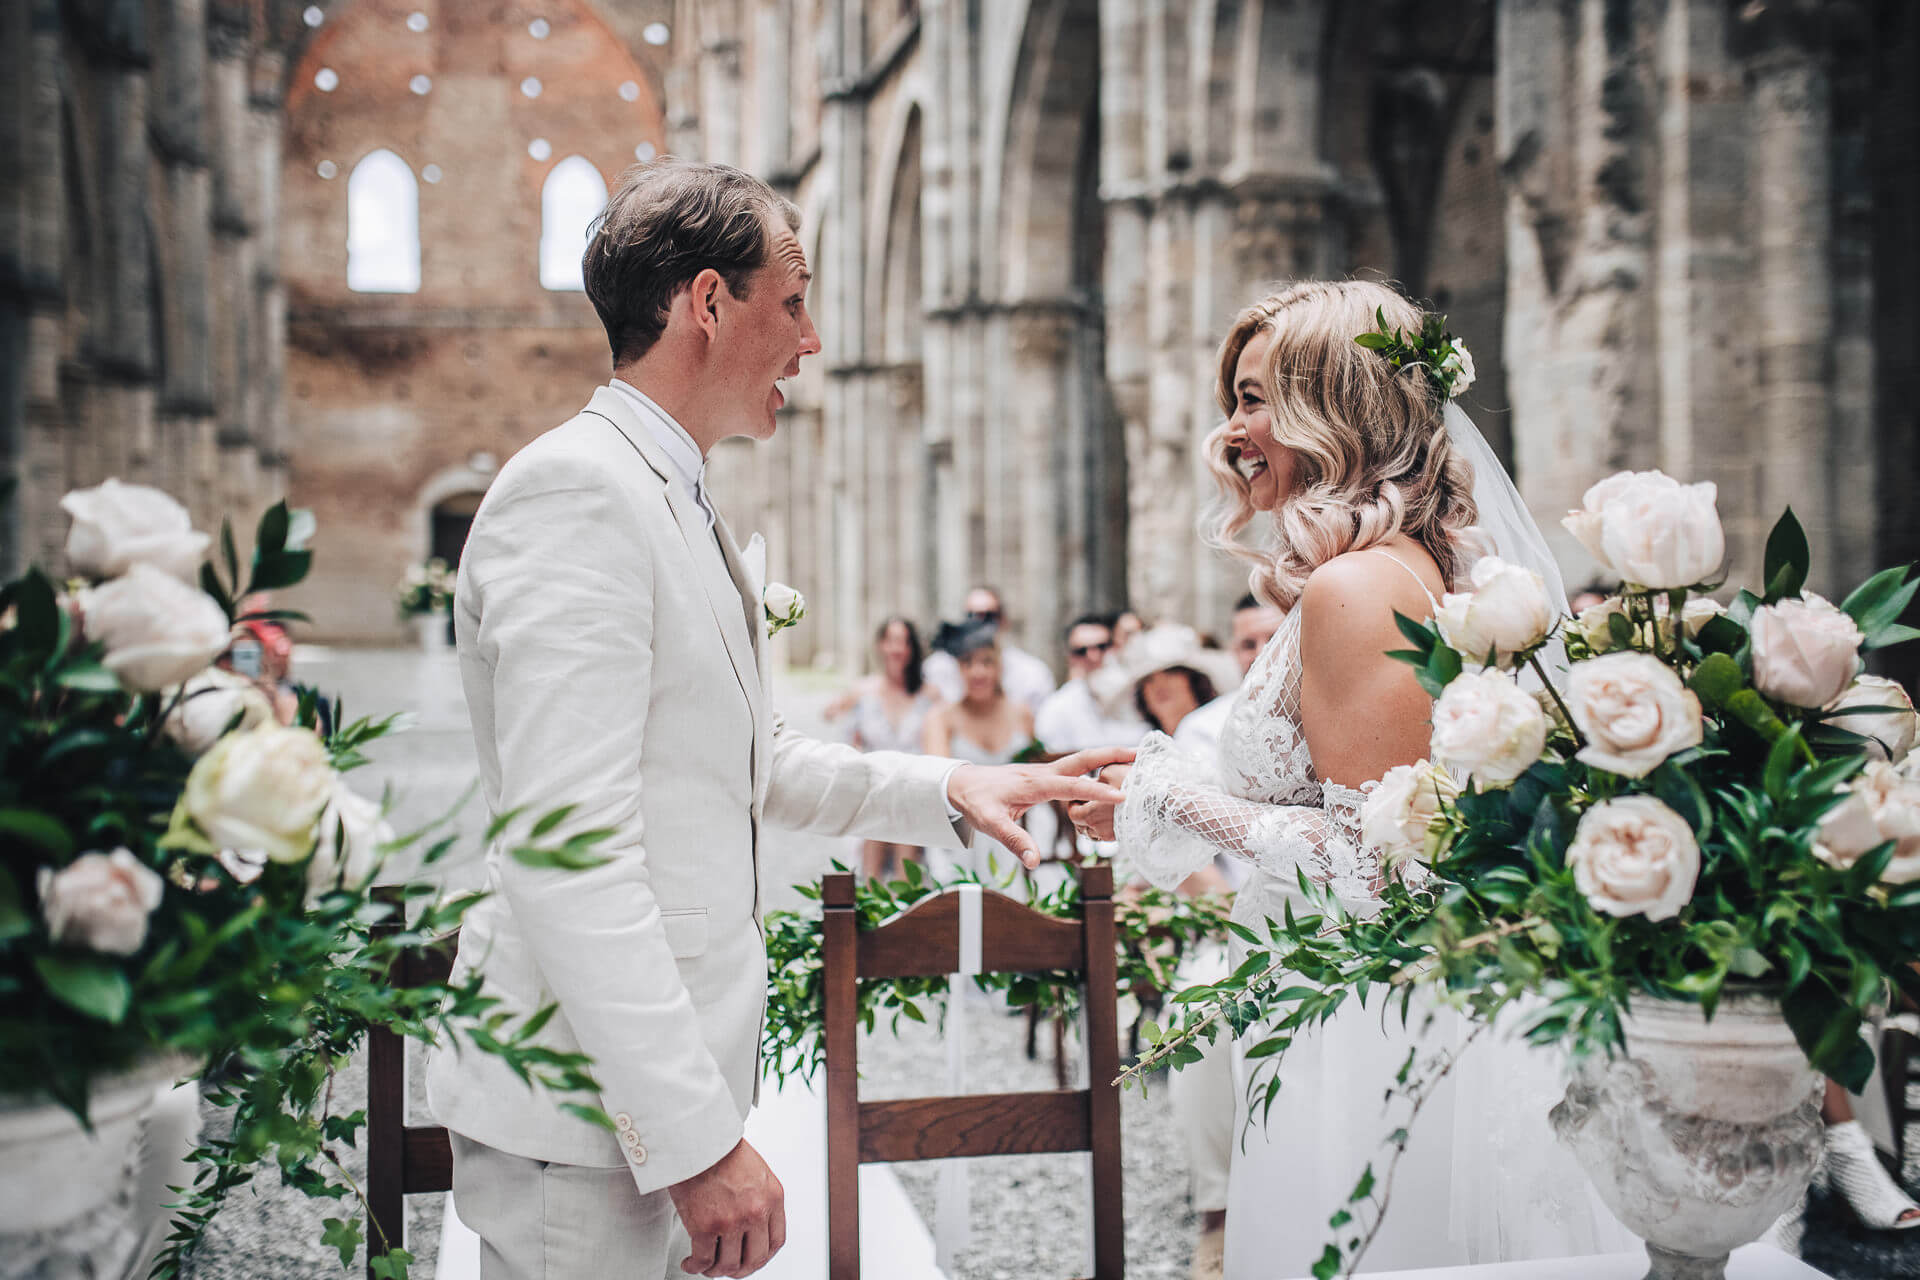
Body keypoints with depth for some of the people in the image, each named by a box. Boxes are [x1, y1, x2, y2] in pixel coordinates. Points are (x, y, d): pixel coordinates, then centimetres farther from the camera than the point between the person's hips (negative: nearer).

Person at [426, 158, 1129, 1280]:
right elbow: (568, 850, -25)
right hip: (584, 1114, -9)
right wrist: (698, 1139, -24)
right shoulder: (575, 490, -18)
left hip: (660, 1087, 9)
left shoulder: (677, 508, 14)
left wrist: (948, 789, 12)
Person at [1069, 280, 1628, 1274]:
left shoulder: (1354, 587, -20)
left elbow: (1366, 858, -23)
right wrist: (1161, 791, 14)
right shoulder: (1409, 562, 9)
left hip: (1363, 1044, -9)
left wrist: (1183, 804, -11)